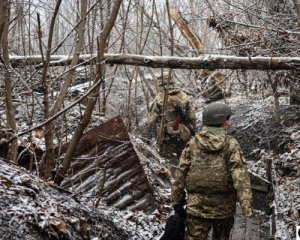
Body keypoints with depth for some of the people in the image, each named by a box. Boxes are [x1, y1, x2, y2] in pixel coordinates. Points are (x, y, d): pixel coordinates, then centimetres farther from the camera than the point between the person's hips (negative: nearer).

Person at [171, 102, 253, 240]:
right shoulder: (231, 145, -7)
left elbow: (180, 175, -1)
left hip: (196, 206, 1)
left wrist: (177, 201, 8)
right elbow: (240, 176, -16)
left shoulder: (192, 144, -1)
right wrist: (247, 205, -19)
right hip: (223, 207, 0)